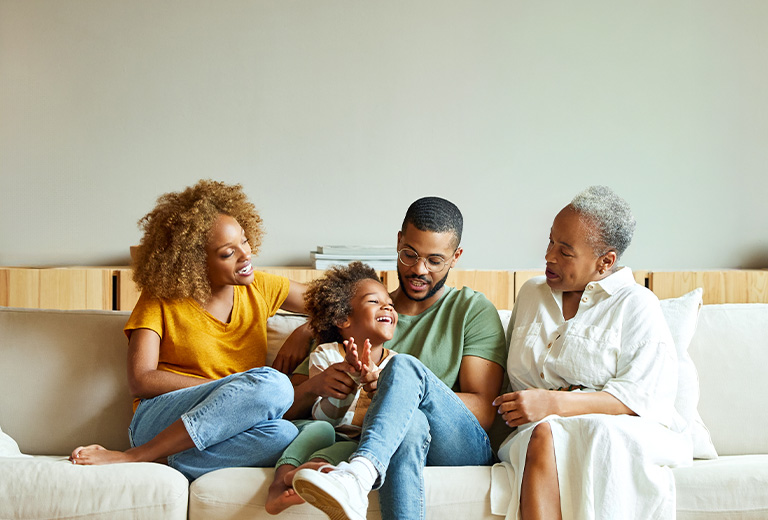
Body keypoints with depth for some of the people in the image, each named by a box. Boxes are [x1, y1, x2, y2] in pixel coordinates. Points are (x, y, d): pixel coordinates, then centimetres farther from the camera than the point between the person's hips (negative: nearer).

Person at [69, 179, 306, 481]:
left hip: (217, 433, 4)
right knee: (272, 383, -32)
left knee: (282, 434, -35)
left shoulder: (260, 288, 13)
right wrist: (231, 390, -13)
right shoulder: (160, 298, 3)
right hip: (159, 420, -3)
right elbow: (140, 381, -6)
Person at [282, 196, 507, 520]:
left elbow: (483, 412, -1)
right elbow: (287, 406, 15)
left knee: (404, 366, -32)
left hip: (463, 448, 0)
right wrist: (316, 386, -11)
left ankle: (354, 477, -53)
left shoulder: (473, 310, 12)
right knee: (410, 423, -39)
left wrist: (394, 387, -14)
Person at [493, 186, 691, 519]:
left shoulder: (636, 306, 2)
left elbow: (642, 398, -9)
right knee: (543, 436, -34)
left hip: (617, 432, -3)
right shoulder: (531, 293, 21)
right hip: (535, 431, 4)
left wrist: (553, 403, -19)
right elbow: (509, 370, 24)